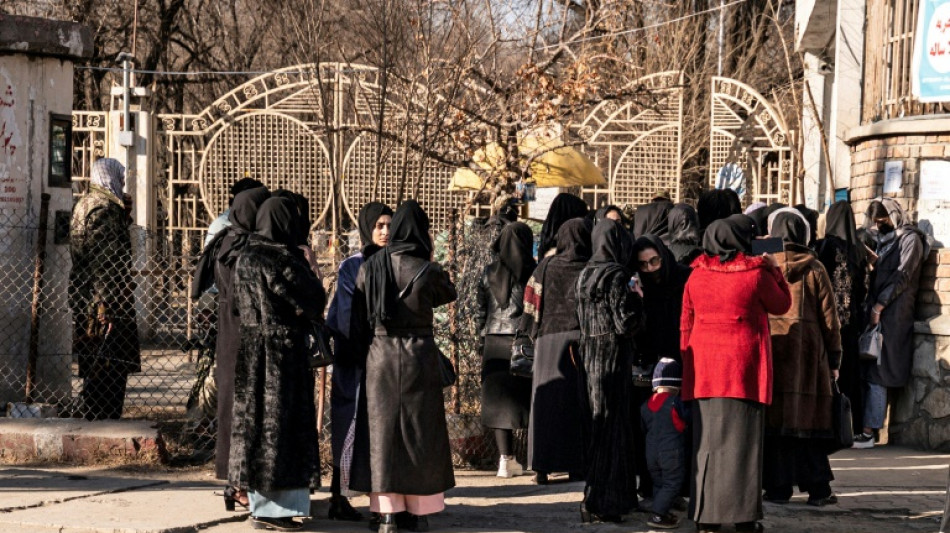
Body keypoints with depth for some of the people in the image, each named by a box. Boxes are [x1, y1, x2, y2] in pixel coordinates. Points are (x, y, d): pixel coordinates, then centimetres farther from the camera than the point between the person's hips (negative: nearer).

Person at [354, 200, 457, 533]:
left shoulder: (369, 268, -3)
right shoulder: (426, 271, -11)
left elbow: (359, 313, 2)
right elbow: (449, 293, 8)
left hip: (380, 353, 3)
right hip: (419, 354, -2)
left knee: (383, 430, 8)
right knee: (418, 430, 8)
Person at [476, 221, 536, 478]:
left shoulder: (489, 273, 2)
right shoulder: (535, 273, -6)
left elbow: (481, 313, 6)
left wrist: (482, 342, 15)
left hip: (496, 344, 2)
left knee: (499, 400, 6)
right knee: (531, 399, 5)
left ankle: (507, 459, 1)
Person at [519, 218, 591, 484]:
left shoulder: (546, 267, 3)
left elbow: (532, 306, 3)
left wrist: (525, 339, 10)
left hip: (549, 340, 1)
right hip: (582, 340, -1)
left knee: (547, 402, 4)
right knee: (579, 403, 5)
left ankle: (543, 467, 2)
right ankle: (576, 465, 5)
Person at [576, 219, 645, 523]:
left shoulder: (586, 275, 9)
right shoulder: (615, 277, -16)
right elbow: (626, 324, -18)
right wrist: (637, 300, -2)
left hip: (589, 357, 8)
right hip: (612, 358, -8)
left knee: (598, 424, 16)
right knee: (610, 426, -3)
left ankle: (598, 500, 23)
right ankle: (598, 503, -2)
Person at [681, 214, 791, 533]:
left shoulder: (697, 275, 3)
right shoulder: (756, 274, -8)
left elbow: (686, 323, 8)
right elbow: (781, 305, 8)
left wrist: (687, 361, 16)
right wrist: (774, 271, 18)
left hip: (704, 367, 3)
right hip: (745, 366, -3)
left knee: (707, 440, 7)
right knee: (742, 440, 0)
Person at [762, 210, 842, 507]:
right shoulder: (814, 269, 1)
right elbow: (829, 316, 3)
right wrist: (834, 359, 9)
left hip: (769, 347, -1)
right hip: (807, 350, 1)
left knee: (774, 417, 3)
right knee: (808, 415, 4)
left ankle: (778, 486, 3)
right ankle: (817, 489, 4)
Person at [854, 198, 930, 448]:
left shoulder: (910, 239, -4)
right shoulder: (884, 240, 21)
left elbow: (903, 276, -12)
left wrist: (879, 306, -15)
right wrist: (870, 306, 8)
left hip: (893, 315, -8)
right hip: (875, 312, 8)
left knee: (876, 374, -10)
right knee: (869, 372, 2)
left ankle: (869, 432, -11)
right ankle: (867, 429, 1)